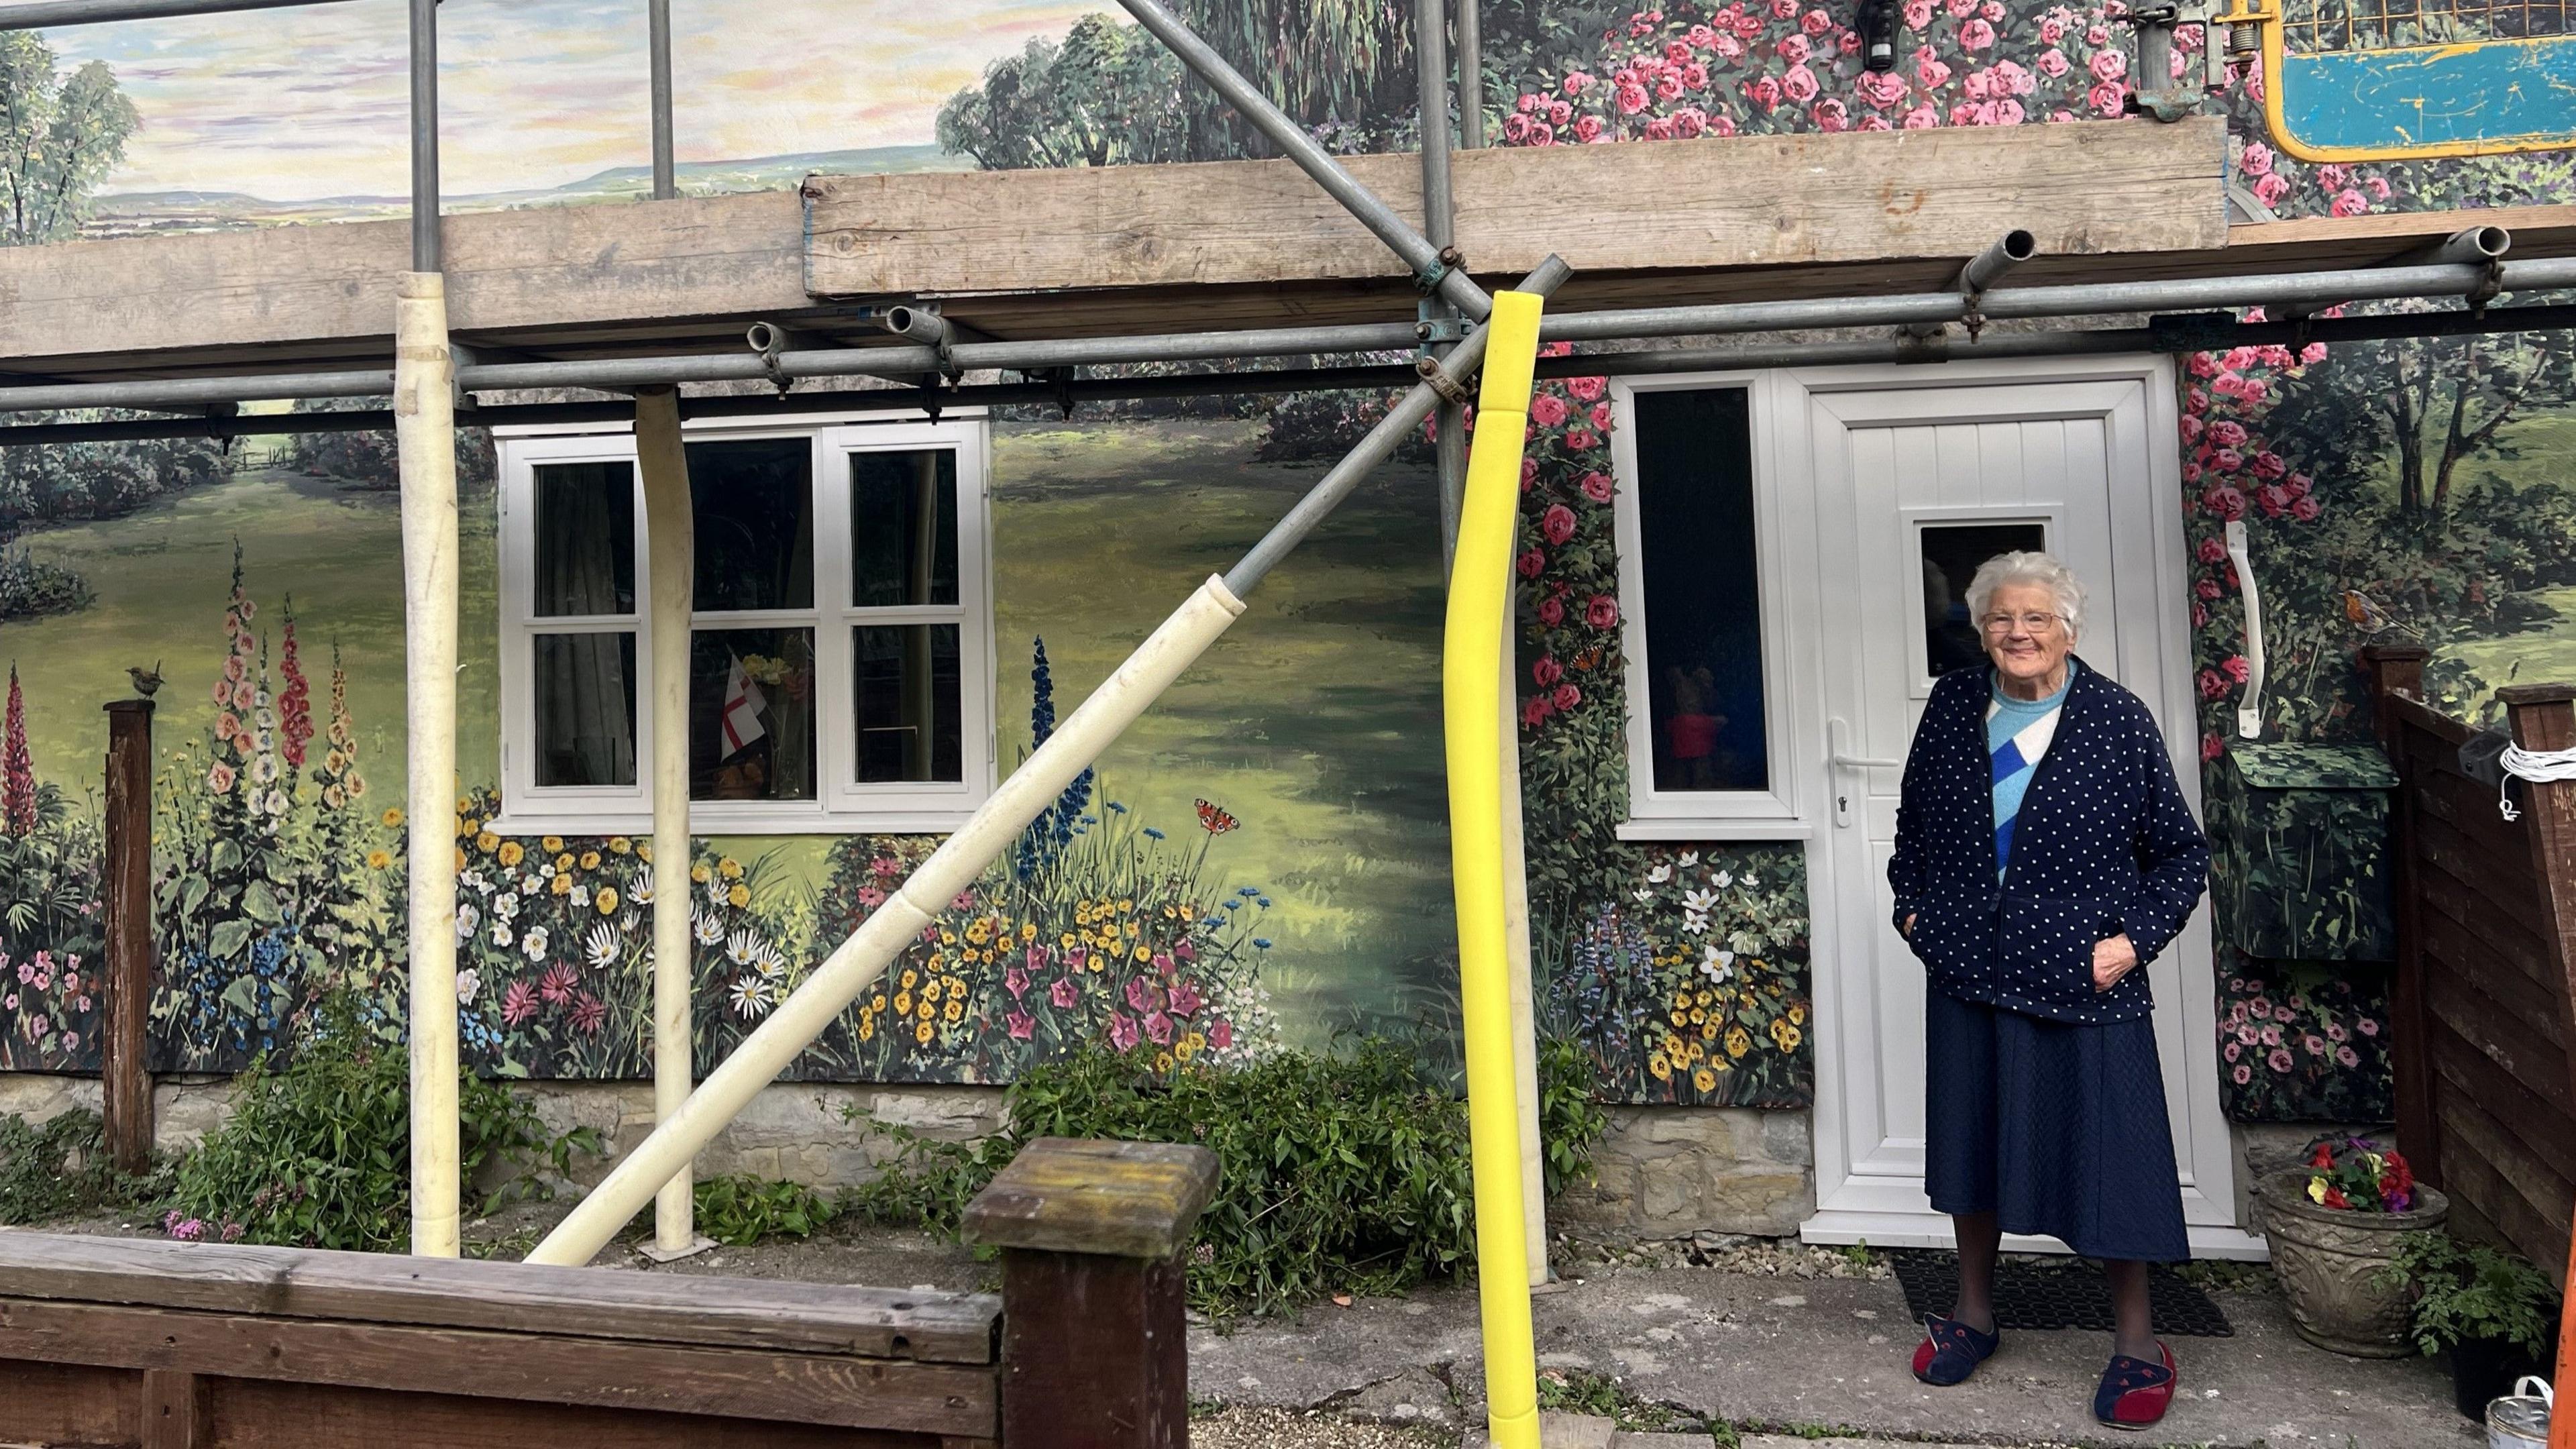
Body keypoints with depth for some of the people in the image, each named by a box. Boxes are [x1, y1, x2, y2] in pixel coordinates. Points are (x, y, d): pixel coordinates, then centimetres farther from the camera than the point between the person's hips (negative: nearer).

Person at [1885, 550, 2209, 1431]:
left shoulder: (2118, 721, -7)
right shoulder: (1952, 707, 2)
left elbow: (2183, 854, 0)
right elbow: (1913, 822, 17)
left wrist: (2135, 938, -10)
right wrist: (1912, 906, 8)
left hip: (2085, 985, -3)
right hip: (1967, 974, 4)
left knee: (2107, 1154, 3)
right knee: (1970, 1142, 14)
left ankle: (2136, 1341, 23)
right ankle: (1974, 1311, 33)